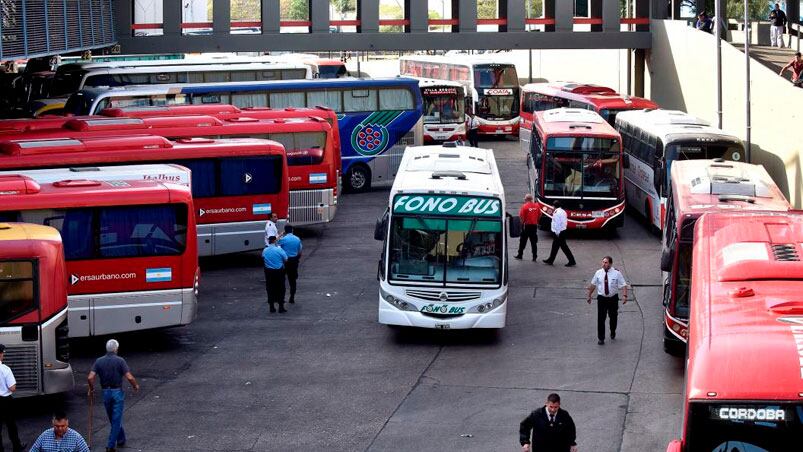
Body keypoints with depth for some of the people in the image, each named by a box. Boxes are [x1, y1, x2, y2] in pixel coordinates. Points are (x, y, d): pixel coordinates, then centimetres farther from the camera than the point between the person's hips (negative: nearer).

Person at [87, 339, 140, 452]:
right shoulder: (120, 361, -10)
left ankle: (121, 439, 34)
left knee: (113, 419, 20)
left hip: (106, 393, 4)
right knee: (116, 419, 1)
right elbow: (129, 377, -15)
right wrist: (135, 386, 4)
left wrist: (91, 389, 9)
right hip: (117, 392, -4)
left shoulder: (99, 361, -1)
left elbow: (90, 378, -8)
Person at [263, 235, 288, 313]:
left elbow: (263, 259, 6)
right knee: (280, 289, 6)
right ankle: (281, 307, 6)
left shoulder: (264, 251, -5)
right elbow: (286, 259, -7)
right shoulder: (279, 250, -14)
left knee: (270, 289, 11)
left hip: (268, 272, 3)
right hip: (279, 271, -3)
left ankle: (272, 307, 14)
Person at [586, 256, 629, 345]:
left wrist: (624, 296, -25)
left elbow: (623, 285, -11)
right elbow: (592, 285, 9)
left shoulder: (616, 273, -8)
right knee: (601, 318, -5)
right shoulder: (598, 273, -2)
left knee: (613, 317, 17)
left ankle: (613, 333, 42)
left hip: (613, 298, 0)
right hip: (602, 298, 0)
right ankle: (601, 338, 5)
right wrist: (589, 296, 13)